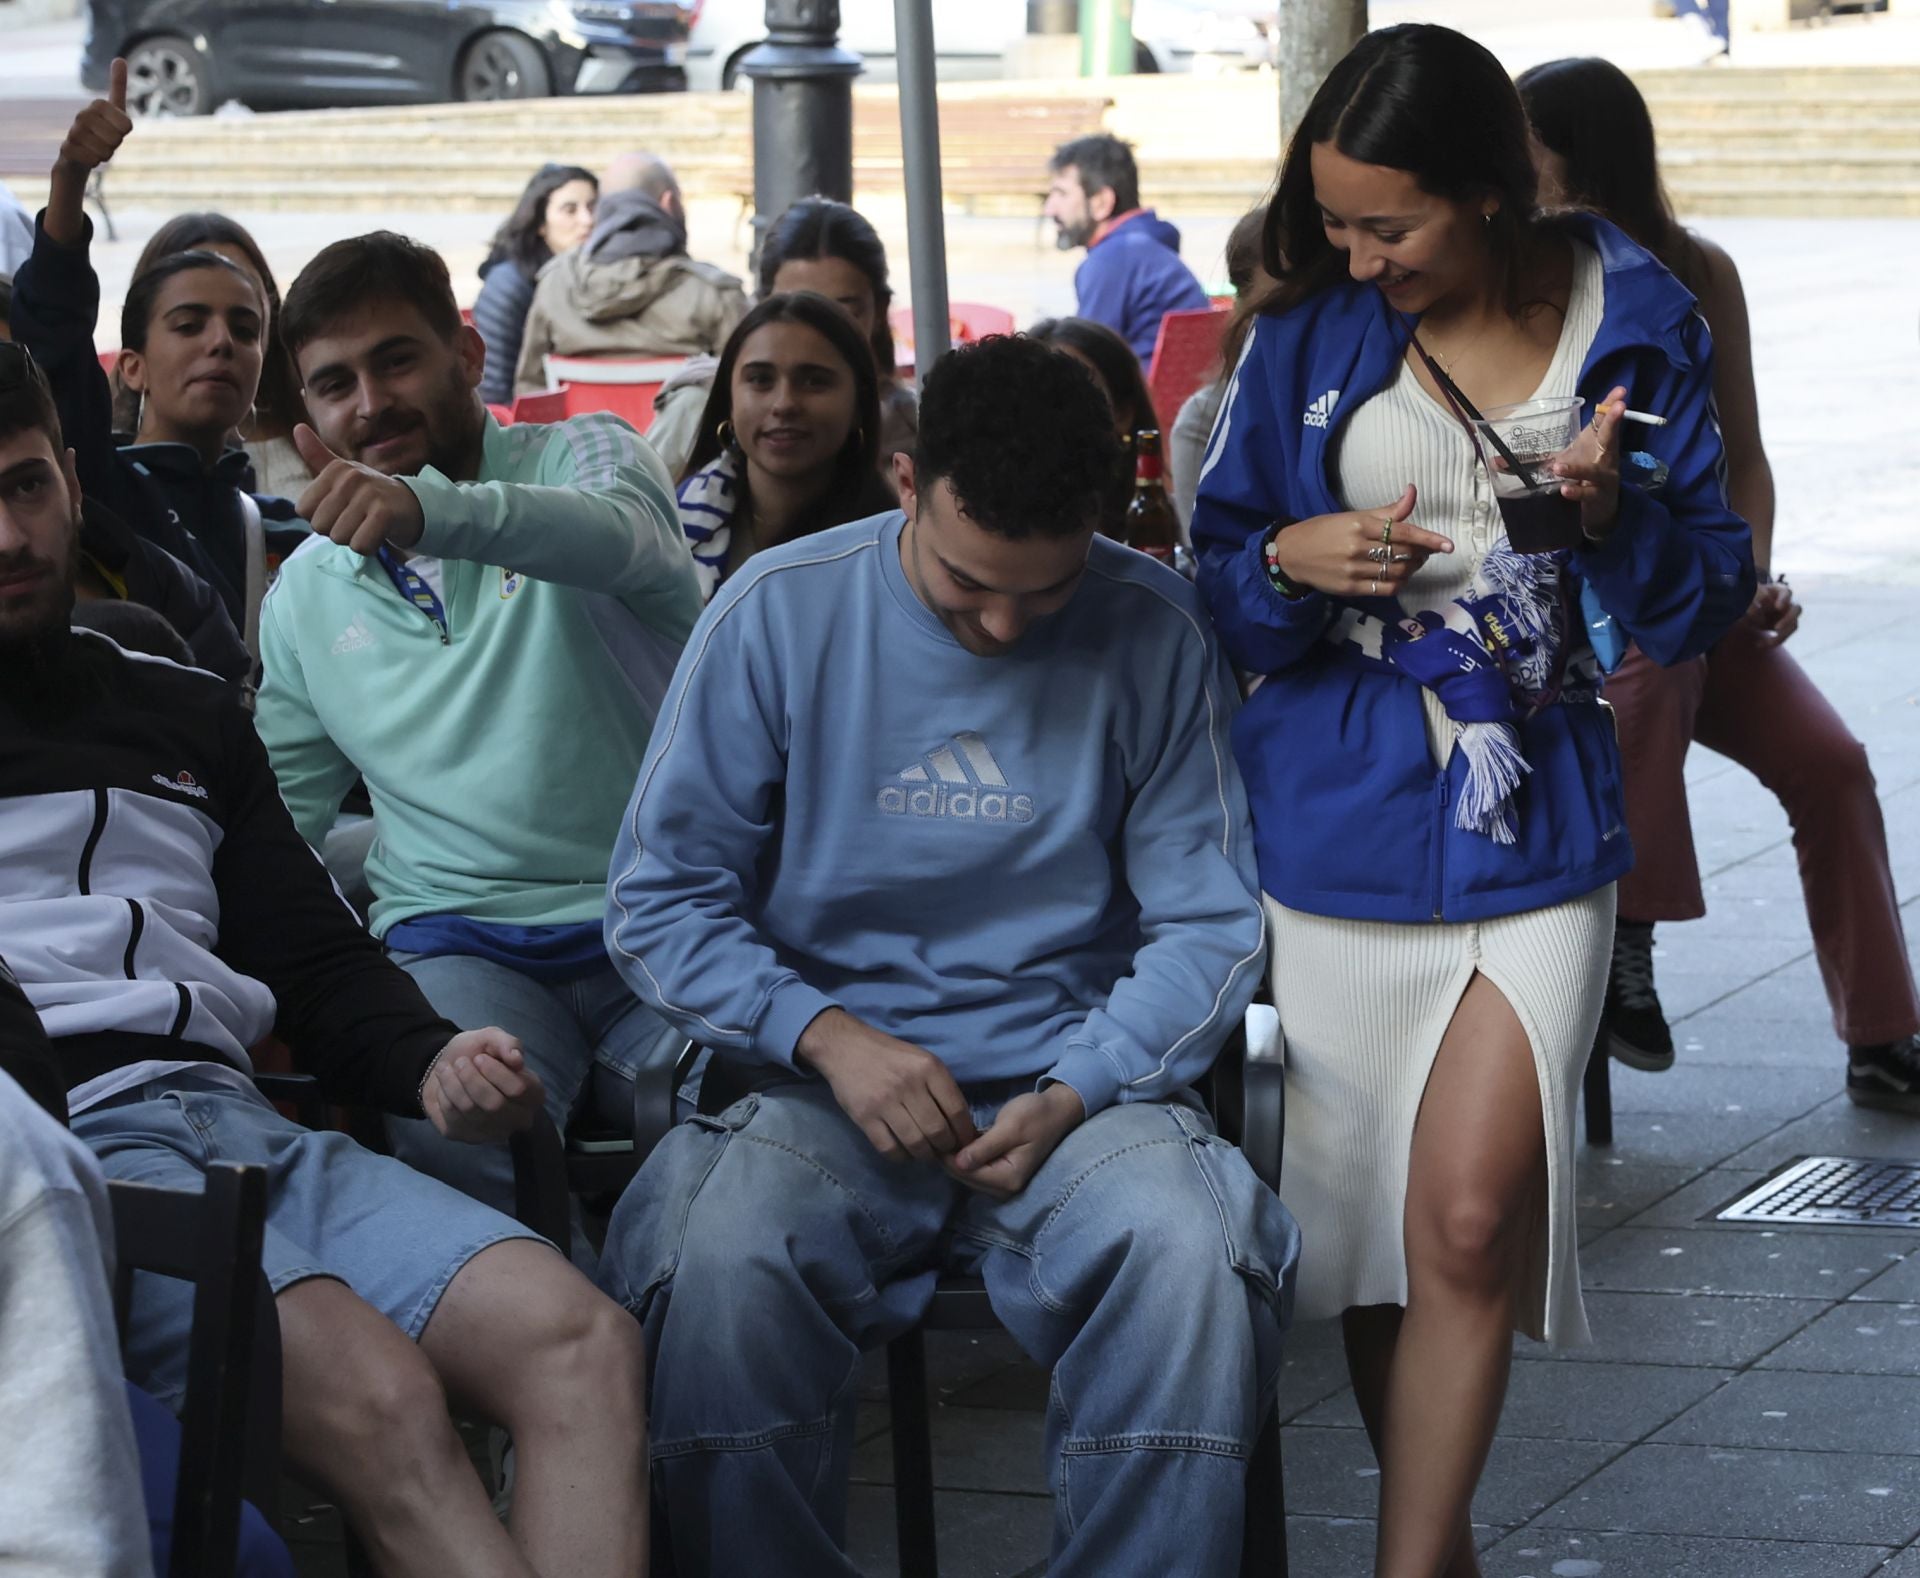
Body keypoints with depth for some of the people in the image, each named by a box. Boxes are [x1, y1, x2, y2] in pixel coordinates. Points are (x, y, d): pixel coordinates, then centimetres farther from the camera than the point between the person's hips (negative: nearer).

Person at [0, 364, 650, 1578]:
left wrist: (430, 1066, 4)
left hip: (234, 1116, 6)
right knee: (379, 1394, -31)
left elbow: (318, 963, 26)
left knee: (587, 1348, -17)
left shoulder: (187, 714, 28)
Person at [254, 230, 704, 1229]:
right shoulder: (306, 595, 20)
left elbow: (623, 538, -19)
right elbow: (276, 816, 24)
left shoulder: (583, 457, 8)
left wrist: (429, 510, -39)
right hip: (460, 941, 2)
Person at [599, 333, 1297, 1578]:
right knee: (719, 1263, -33)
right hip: (827, 1081, 0)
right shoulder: (780, 611, 0)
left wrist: (1075, 1092, -14)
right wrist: (828, 1035, -13)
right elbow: (662, 899, 2)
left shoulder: (1153, 631, 0)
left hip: (1079, 1078, 0)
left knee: (1191, 1254, -33)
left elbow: (1209, 924, 2)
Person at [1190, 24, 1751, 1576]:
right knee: (1370, 1238, 8)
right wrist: (1293, 562, -13)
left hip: (1536, 836, -2)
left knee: (1469, 1219, -14)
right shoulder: (1309, 333, 3)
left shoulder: (1636, 327, 0)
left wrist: (1616, 519, -17)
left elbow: (1706, 601, 3)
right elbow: (1219, 568, 9)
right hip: (1341, 835, 2)